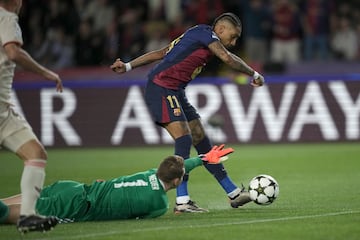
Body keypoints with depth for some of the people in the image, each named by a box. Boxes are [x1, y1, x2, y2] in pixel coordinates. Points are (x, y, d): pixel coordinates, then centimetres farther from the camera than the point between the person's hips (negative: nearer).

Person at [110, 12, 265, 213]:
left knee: (201, 140, 10)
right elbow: (228, 58, -22)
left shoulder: (195, 36, 20)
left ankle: (233, 193, 14)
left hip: (175, 93, 10)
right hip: (162, 89, -10)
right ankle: (182, 202, -21)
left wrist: (128, 66, 18)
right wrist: (254, 74, -10)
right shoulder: (204, 32, -9)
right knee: (184, 138, -18)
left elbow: (161, 53, 19)